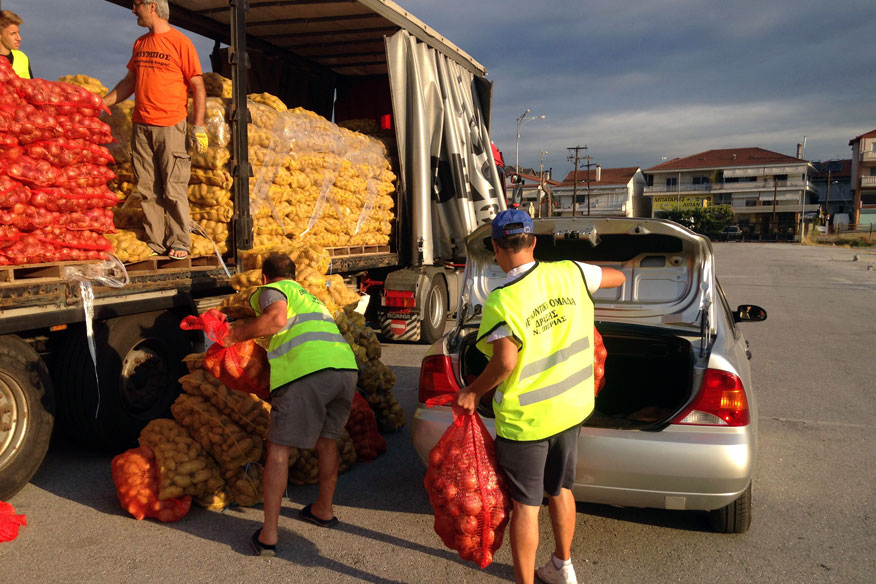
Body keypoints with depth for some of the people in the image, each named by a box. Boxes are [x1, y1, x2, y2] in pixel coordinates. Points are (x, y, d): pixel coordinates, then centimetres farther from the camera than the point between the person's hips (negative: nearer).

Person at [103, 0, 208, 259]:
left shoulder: (180, 42, -3)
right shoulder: (140, 44, 16)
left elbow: (198, 87, -4)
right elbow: (129, 82, 25)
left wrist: (198, 127, -9)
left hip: (170, 126, -6)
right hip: (140, 126, 6)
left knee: (174, 189, -4)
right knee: (147, 189, 5)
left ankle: (179, 242, 6)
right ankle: (155, 243, 11)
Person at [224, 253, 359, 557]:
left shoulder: (271, 290, 15)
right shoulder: (310, 297, 37)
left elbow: (277, 318, -7)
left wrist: (239, 333, 5)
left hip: (307, 371, -7)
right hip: (346, 367, 7)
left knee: (279, 448, 3)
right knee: (327, 438, 25)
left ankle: (269, 534, 3)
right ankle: (324, 509, 39)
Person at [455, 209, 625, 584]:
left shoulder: (501, 302, -22)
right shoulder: (569, 274, -7)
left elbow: (505, 363, -31)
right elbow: (618, 278, 9)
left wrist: (473, 392, -15)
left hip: (524, 419, -6)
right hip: (570, 407, 6)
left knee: (525, 506, 7)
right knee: (560, 489, 24)